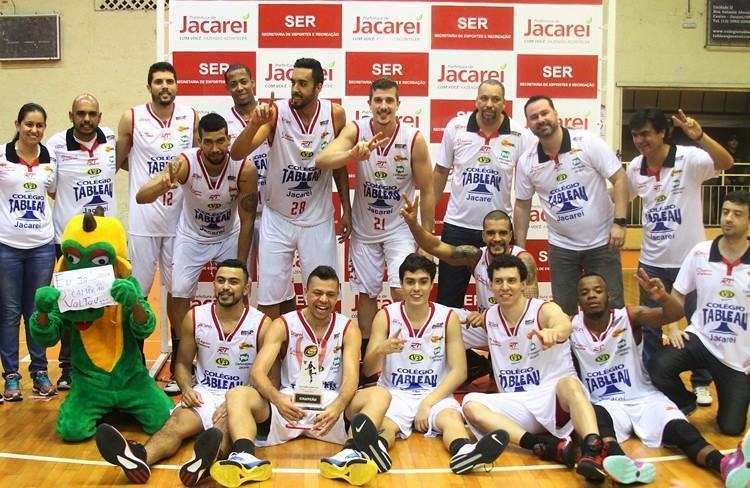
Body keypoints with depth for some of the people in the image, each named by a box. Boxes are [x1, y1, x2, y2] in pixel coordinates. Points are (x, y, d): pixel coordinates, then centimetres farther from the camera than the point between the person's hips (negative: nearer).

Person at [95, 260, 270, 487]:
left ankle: (206, 459, -70)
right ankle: (140, 457, -59)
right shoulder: (194, 318, 1)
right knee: (177, 422, -29)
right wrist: (187, 388, -8)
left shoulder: (262, 325, -7)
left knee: (227, 425, -37)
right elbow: (183, 363, 13)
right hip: (204, 394, 3)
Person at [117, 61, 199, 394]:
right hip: (142, 220, -1)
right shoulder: (132, 119, -2)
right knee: (136, 293, 3)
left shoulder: (191, 117, 3)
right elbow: (118, 161, 6)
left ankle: (179, 366, 20)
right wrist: (160, 173, 1)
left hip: (179, 219, 2)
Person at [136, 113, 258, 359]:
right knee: (179, 295, -6)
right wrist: (162, 185, -59)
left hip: (230, 237, 0)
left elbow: (247, 221, -18)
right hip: (191, 237, 0)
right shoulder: (185, 163, -30)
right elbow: (141, 197, -37)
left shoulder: (245, 169, -28)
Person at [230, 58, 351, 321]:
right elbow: (237, 154, -22)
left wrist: (346, 210, 7)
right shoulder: (275, 112, -13)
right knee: (271, 298, 4)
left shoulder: (335, 114, -7)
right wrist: (254, 124, -39)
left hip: (318, 219, 1)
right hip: (277, 218, -1)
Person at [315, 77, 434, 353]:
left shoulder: (414, 139, -16)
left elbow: (426, 191, -8)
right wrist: (353, 155, -48)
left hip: (400, 228, -2)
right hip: (364, 228, 2)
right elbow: (321, 160, -28)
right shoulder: (356, 130, -13)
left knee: (402, 291, -15)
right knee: (366, 293, 11)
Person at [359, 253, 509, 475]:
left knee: (451, 417, -33)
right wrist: (381, 350, -28)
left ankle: (465, 453, -63)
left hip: (435, 394, 0)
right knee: (383, 424, -33)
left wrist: (428, 403, -15)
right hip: (394, 393, 0)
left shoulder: (448, 317, -1)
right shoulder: (386, 316, -2)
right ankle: (376, 448, -65)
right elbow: (367, 370, -4)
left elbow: (459, 371, -3)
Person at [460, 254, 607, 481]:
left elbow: (564, 324, -36)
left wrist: (553, 332, -59)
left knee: (569, 383, -38)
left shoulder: (544, 309, -8)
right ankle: (551, 446, -40)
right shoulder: (488, 318, 8)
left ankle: (592, 452, -59)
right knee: (471, 404, -24)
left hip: (555, 396, -4)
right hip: (516, 404, 4)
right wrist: (477, 321, 10)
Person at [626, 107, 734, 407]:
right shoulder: (634, 168, -1)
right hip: (652, 262, 4)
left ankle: (702, 382, 29)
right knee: (649, 326, 13)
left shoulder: (689, 159, -16)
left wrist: (699, 136, -49)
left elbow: (725, 163, -34)